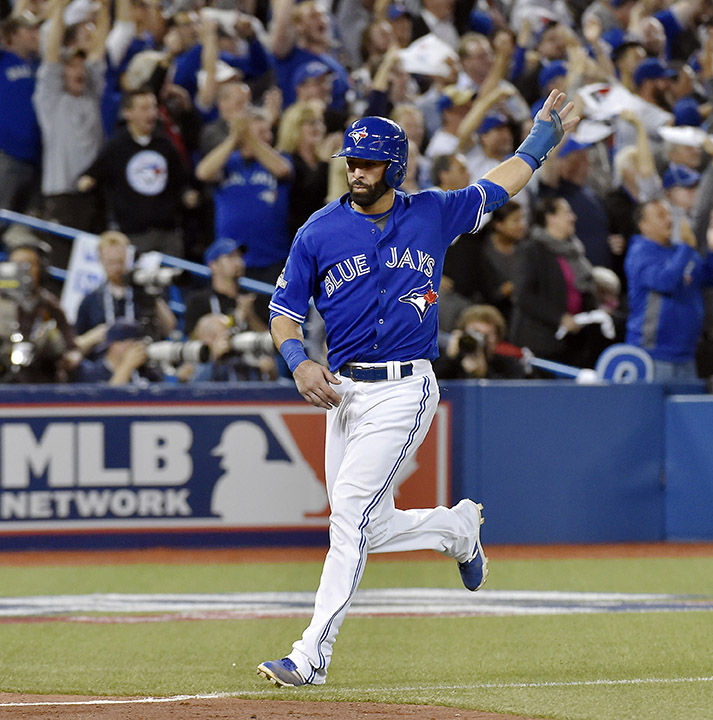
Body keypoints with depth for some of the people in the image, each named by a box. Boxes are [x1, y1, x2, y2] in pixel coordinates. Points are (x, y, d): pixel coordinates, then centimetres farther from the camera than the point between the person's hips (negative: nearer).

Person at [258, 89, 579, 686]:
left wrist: (542, 138, 26)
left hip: (405, 389, -3)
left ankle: (312, 654, -15)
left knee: (351, 508, -17)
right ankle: (458, 528, 36)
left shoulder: (431, 215, 5)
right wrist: (298, 361, -11)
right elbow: (285, 311, 8)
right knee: (367, 529, 7)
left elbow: (498, 187, 24)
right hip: (344, 390, 3)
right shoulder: (319, 232, 4)